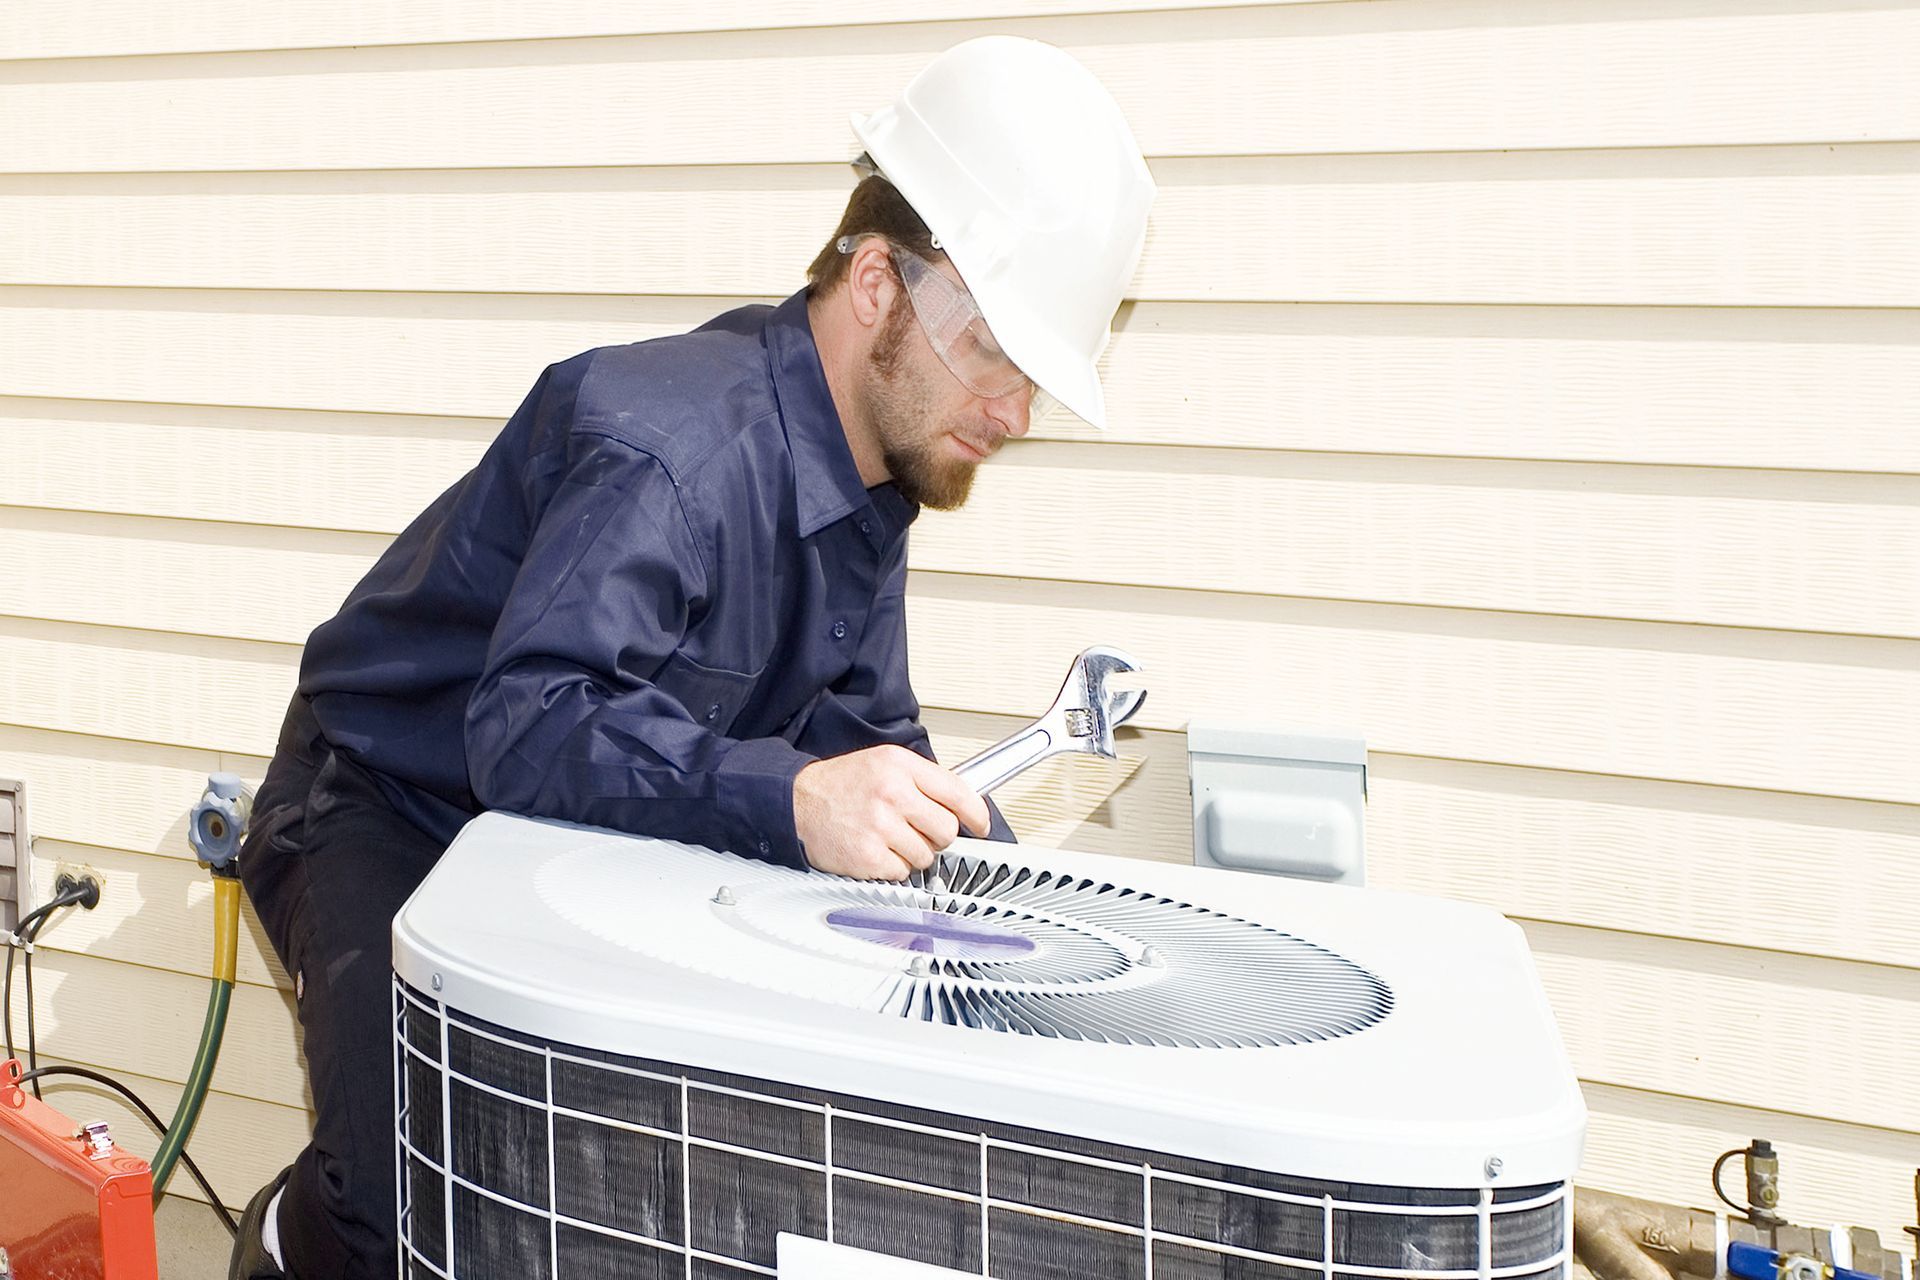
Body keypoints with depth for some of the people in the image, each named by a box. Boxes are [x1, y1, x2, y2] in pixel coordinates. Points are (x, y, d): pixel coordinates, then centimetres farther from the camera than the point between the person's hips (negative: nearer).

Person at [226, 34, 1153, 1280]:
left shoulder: (872, 472, -2)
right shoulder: (669, 451, -31)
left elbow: (864, 737, 2)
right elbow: (524, 730, -42)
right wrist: (790, 800, -55)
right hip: (393, 824, -8)